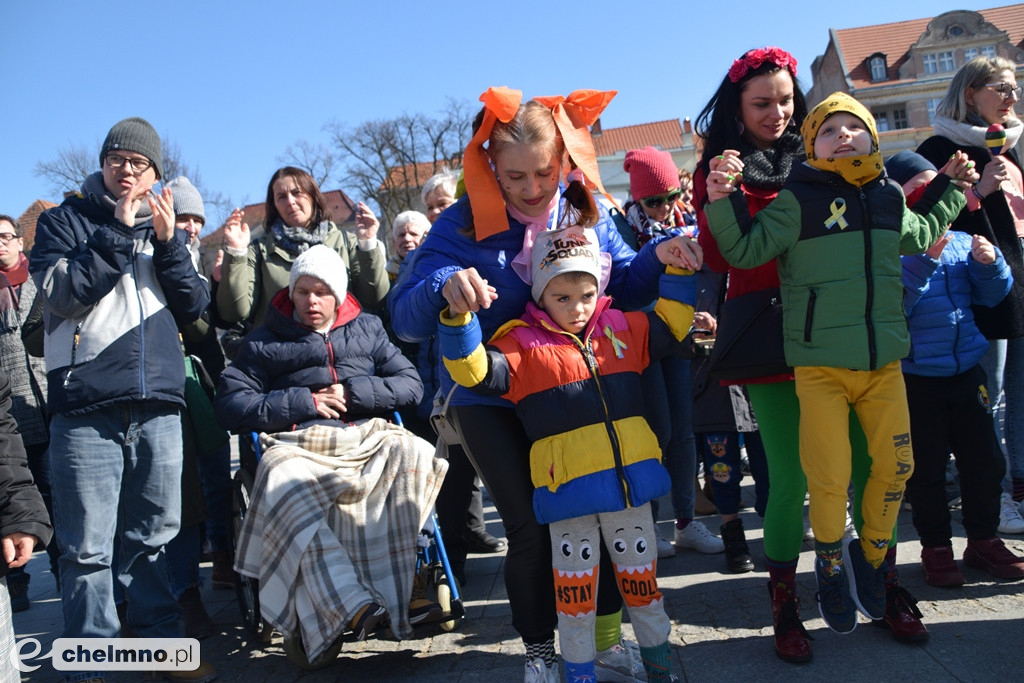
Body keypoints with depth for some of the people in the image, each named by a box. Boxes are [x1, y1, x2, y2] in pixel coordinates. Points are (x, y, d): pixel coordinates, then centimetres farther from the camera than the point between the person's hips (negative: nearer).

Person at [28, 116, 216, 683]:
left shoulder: (162, 228, 18)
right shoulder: (64, 220, 9)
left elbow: (194, 307, 9)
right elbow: (62, 291, -8)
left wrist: (168, 242, -3)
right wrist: (120, 231, -9)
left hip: (159, 408, 3)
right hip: (87, 408, -3)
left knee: (153, 538, 10)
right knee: (88, 547, -2)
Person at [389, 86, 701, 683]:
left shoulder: (587, 213, -1)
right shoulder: (463, 225, -12)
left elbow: (623, 286, 8)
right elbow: (406, 319, -17)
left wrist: (658, 257, -13)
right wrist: (444, 287, -40)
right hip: (491, 400, -3)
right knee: (533, 526, -2)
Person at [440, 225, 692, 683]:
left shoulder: (621, 328, 9)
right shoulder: (523, 344, -5)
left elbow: (671, 324, 20)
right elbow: (474, 370, -17)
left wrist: (676, 273, 8)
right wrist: (458, 316, -32)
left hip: (630, 477, 4)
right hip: (568, 487, -4)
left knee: (640, 572, 19)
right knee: (575, 585, 9)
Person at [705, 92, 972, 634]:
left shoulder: (889, 197, 9)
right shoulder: (798, 199, -8)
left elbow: (919, 239, 30)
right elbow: (745, 250, -9)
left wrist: (951, 191, 27)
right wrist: (720, 202, -22)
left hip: (884, 361, 5)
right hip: (821, 365, -5)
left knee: (895, 466, 10)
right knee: (829, 479, -3)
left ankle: (871, 559, 33)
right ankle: (831, 564, 25)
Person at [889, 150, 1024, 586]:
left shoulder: (959, 242, 6)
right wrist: (923, 259, -25)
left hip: (966, 370, 5)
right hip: (916, 375, -5)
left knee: (984, 460, 13)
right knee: (927, 468, 8)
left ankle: (983, 539, 31)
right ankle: (935, 547, 24)